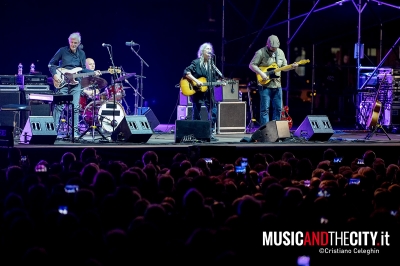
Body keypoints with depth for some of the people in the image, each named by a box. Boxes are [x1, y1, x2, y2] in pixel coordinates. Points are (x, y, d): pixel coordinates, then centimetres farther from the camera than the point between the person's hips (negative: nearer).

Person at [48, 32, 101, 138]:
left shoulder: (81, 54, 10)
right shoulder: (62, 51, -2)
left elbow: (83, 69, 15)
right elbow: (51, 64, 3)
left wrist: (93, 72, 0)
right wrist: (55, 74, -13)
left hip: (75, 83, 3)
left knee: (75, 107, 0)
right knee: (59, 106, -6)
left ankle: (75, 131, 4)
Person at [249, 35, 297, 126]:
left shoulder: (280, 53, 10)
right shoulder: (261, 53, -8)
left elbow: (284, 67, 18)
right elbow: (252, 65, -9)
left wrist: (291, 67, -2)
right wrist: (261, 73, -19)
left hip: (277, 85, 6)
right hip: (265, 85, -6)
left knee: (278, 108, 8)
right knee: (265, 109, -6)